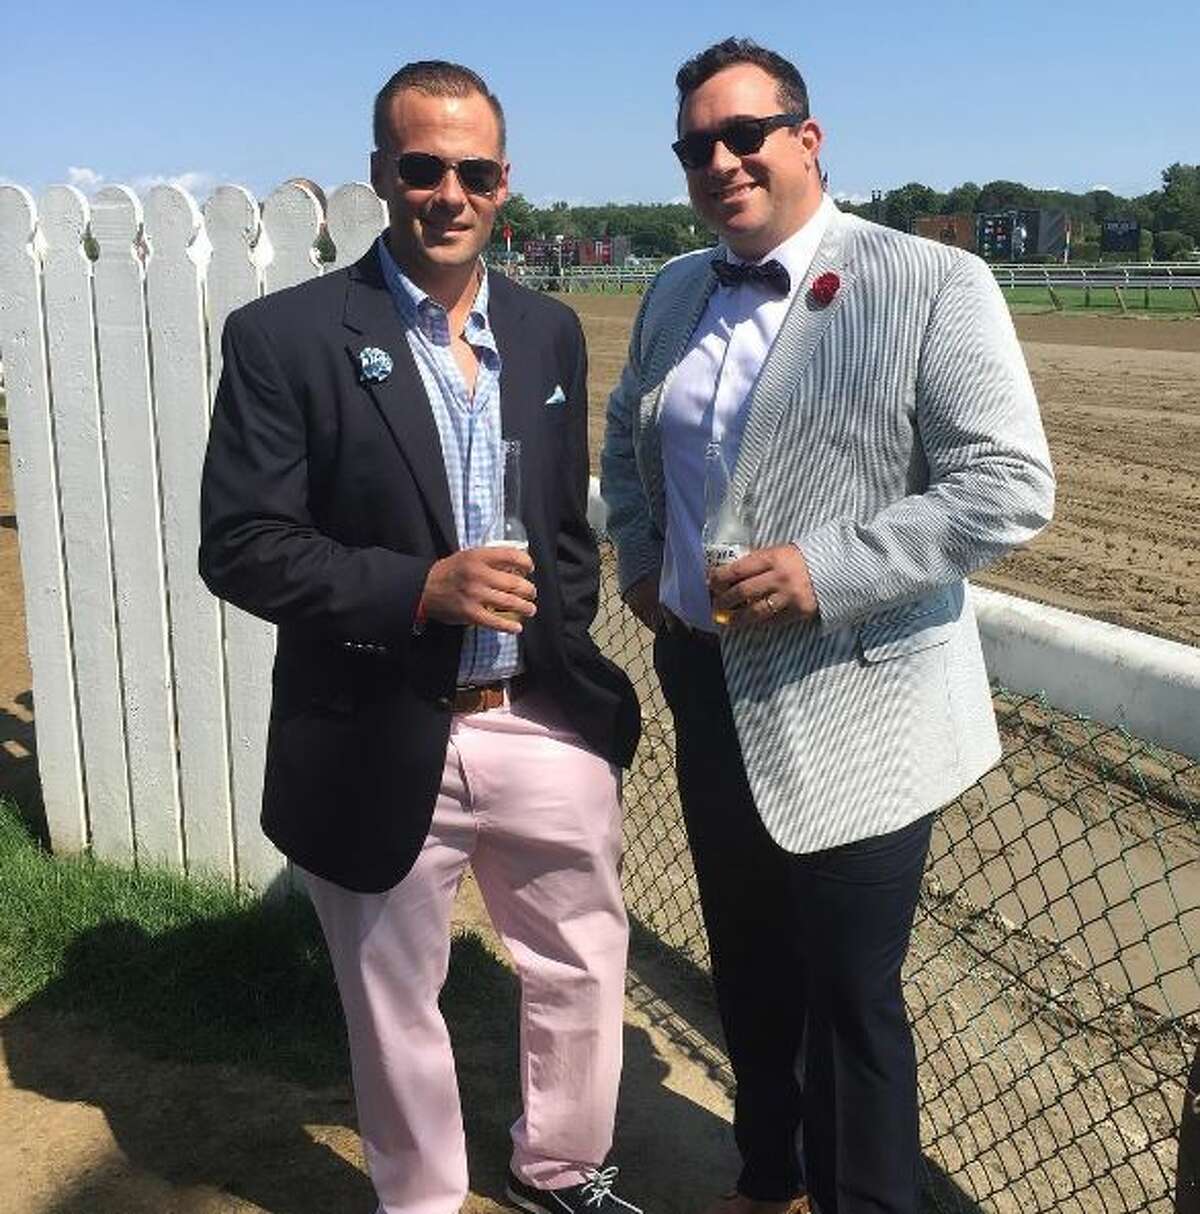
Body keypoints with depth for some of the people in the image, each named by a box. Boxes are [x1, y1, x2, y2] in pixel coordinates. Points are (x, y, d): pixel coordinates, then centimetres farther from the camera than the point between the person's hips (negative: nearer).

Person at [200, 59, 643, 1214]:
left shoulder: (550, 331, 5)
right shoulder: (284, 335, -10)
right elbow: (239, 546, -13)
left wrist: (563, 653, 4)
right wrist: (419, 589, -24)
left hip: (545, 728, 4)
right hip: (381, 744, -4)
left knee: (583, 968, 19)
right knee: (394, 1007, 16)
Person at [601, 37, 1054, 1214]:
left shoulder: (931, 285, -11)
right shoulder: (674, 292, 9)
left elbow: (1012, 483, -17)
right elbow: (627, 440, 25)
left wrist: (829, 570, -24)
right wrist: (639, 561, 10)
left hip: (851, 713, -6)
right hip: (707, 691, 7)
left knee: (850, 999, 6)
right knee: (748, 974, 21)